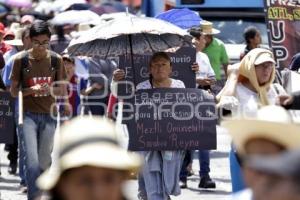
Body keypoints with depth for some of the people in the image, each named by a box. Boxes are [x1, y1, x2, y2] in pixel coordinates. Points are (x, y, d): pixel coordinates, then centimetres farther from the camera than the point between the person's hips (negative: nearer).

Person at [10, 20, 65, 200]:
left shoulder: (56, 60, -1)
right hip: (29, 116, -2)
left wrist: (50, 89, -17)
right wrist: (32, 90, -20)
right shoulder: (21, 60, -7)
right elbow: (14, 91, -1)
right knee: (32, 162, -14)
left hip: (49, 115, 2)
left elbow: (63, 91, 6)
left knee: (44, 161, 11)